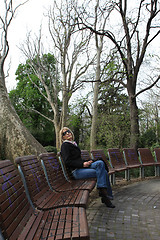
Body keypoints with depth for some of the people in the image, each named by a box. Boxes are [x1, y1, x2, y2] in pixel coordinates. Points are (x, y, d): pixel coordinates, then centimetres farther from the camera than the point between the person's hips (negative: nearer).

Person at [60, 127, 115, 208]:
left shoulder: (74, 144, 20)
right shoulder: (65, 145, -5)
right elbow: (67, 162, -15)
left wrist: (86, 162, 6)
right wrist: (82, 164, -17)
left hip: (82, 167, 8)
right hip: (76, 171, -8)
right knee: (100, 172, -21)